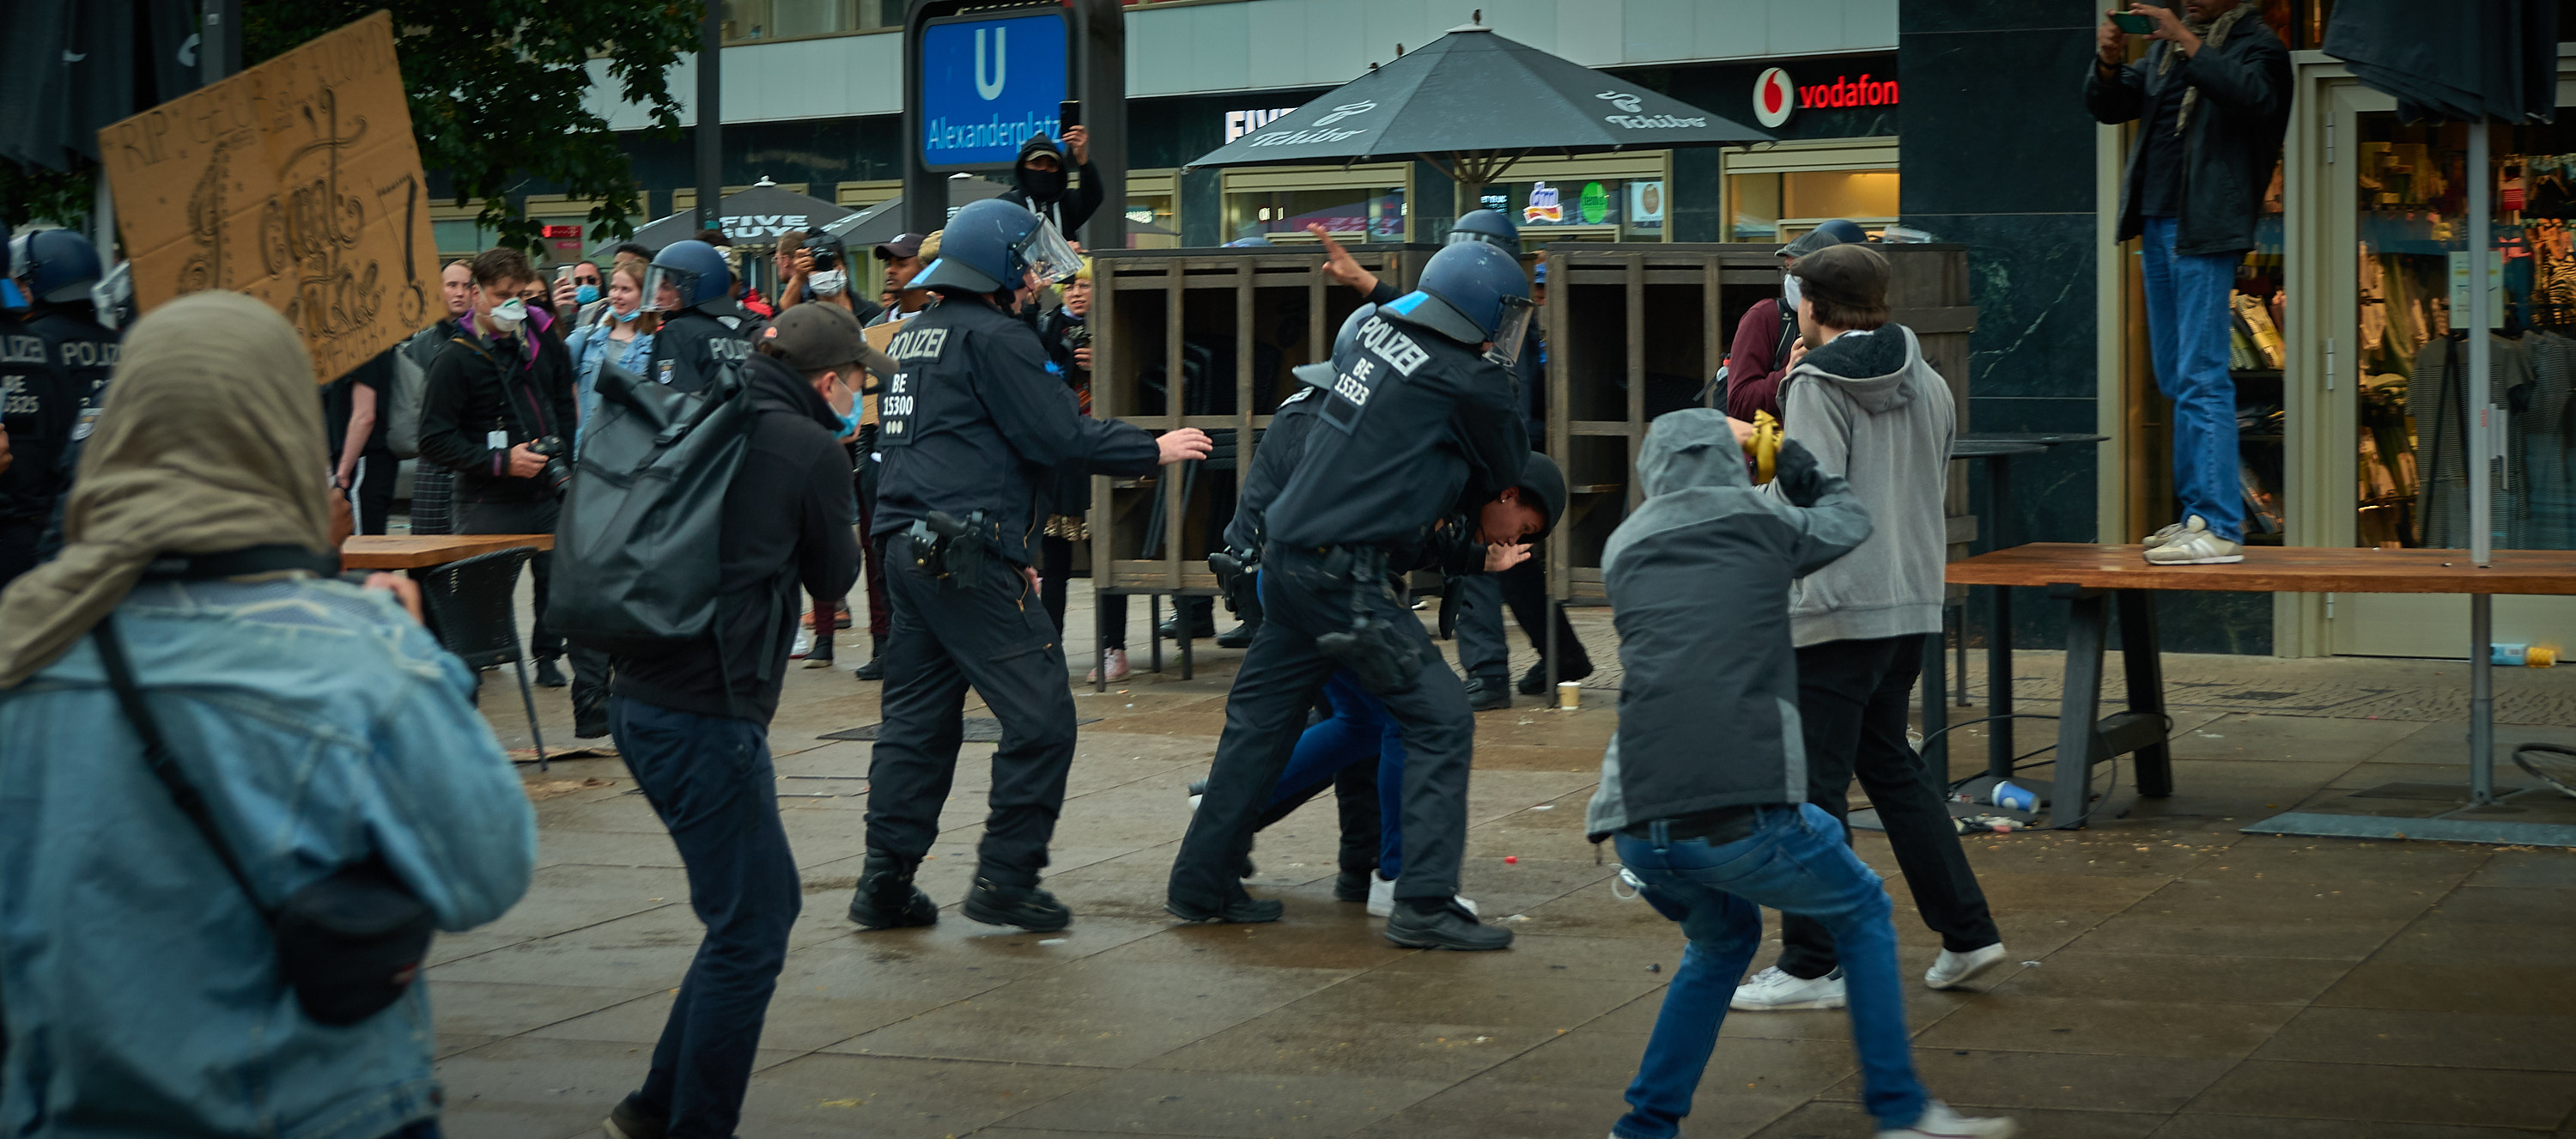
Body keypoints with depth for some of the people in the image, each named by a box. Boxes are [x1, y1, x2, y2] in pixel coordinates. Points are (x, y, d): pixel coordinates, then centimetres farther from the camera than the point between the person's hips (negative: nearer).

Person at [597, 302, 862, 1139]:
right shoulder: (810, 449, -8)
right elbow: (834, 577, 6)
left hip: (644, 697, 9)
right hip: (708, 716, -9)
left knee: (769, 902, 18)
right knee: (748, 931, -1)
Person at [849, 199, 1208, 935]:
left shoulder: (912, 337, 20)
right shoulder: (993, 337, -9)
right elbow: (1057, 437, -14)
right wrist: (1155, 450, 1)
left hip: (909, 549, 9)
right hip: (968, 556, -9)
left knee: (916, 721, 12)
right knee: (1040, 716, -3)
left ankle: (886, 882, 10)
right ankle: (1005, 879, -2)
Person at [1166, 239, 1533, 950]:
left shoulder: (1378, 336, 11)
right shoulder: (1467, 381, -10)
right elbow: (1506, 466, 7)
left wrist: (1485, 508, 18)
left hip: (1288, 557, 9)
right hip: (1346, 579, -9)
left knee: (1261, 719, 17)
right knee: (1439, 720, -2)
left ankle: (1203, 885, 25)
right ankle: (1424, 904, -5)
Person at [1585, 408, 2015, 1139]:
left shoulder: (1624, 548, 18)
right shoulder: (1757, 518, 9)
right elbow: (1851, 522, 28)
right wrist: (1805, 475, 47)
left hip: (1637, 828, 4)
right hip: (1740, 817, -4)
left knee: (1723, 944, 31)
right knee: (1862, 914, 21)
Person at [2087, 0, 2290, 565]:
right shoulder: (2165, 49, 19)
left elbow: (2253, 96, -23)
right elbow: (2108, 107, 16)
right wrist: (2108, 63, -3)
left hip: (2206, 230, -9)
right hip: (2156, 222, 9)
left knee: (2201, 378, -12)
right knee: (2175, 380, 13)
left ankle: (2220, 528, -12)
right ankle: (2198, 513, 20)